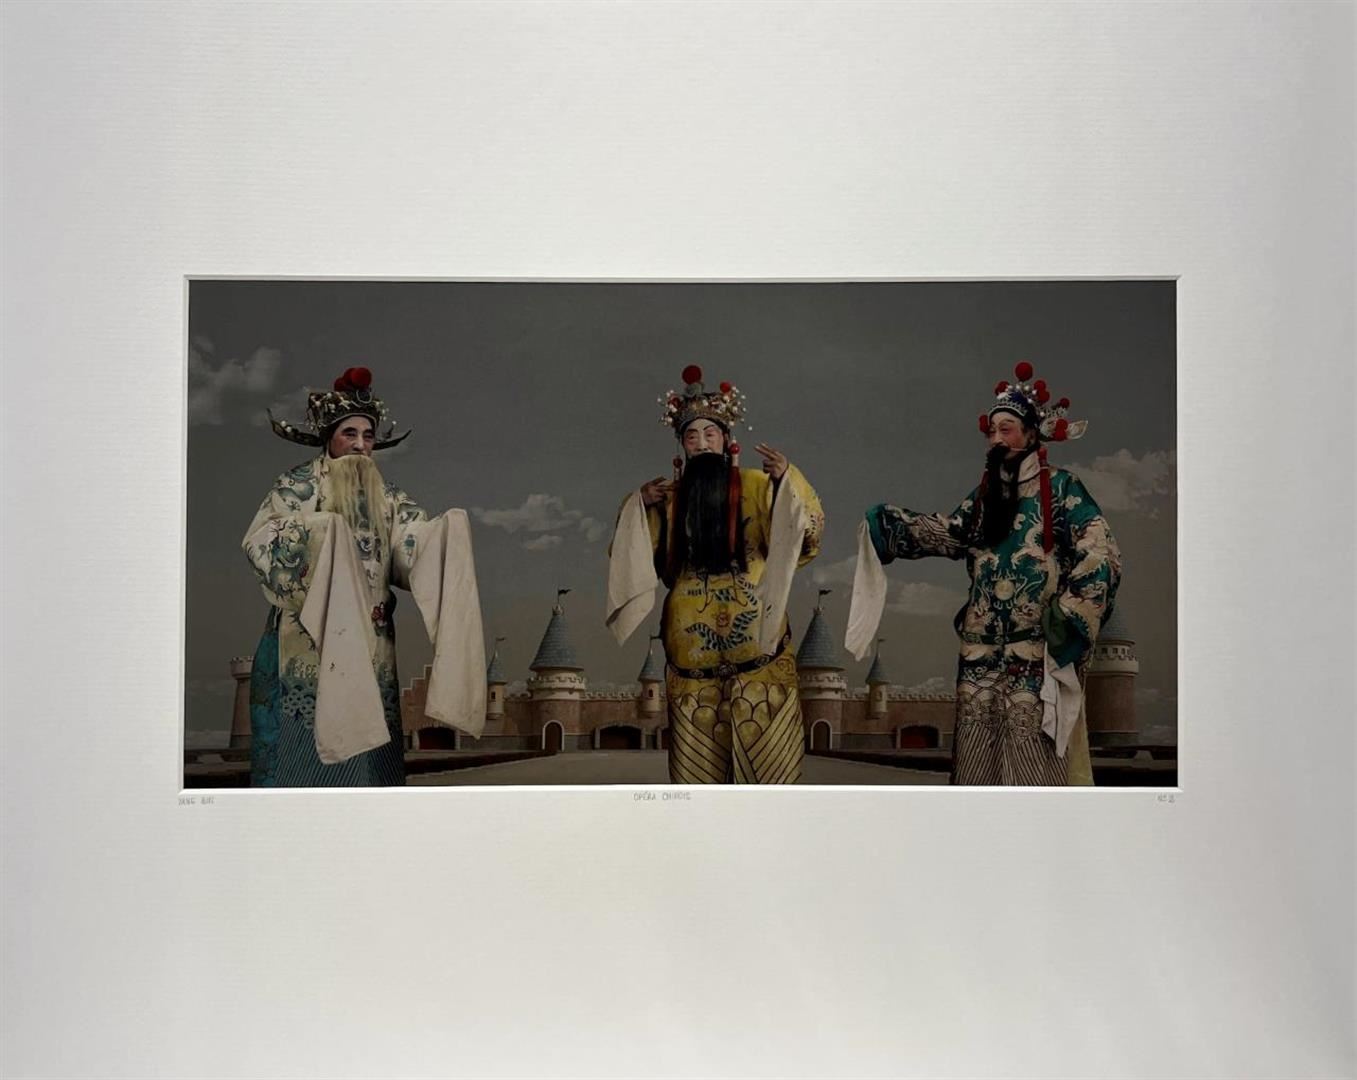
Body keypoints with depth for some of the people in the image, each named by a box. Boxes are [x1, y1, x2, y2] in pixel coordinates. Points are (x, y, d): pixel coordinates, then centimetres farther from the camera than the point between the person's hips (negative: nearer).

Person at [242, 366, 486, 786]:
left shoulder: (386, 496, 12)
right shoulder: (296, 486, 3)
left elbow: (418, 540, -2)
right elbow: (258, 541, -9)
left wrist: (448, 530, -22)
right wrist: (317, 531, -20)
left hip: (366, 647, 4)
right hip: (307, 642, -3)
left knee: (360, 746, 3)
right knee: (301, 746, -6)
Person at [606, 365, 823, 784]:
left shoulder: (757, 486, 2)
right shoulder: (669, 496, 11)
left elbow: (803, 537, -8)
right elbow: (645, 562, 11)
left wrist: (786, 479, -20)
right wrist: (641, 507, -2)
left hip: (755, 634, -2)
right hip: (692, 639, 2)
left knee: (762, 736, -1)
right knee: (698, 745, 6)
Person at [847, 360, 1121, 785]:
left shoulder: (1060, 488, 0)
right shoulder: (984, 495, 16)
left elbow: (1101, 558, -7)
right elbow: (944, 532, 4)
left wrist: (1064, 624, -14)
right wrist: (884, 524, -11)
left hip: (1036, 654, -5)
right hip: (982, 652, 5)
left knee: (1032, 759, -7)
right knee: (978, 758, 5)